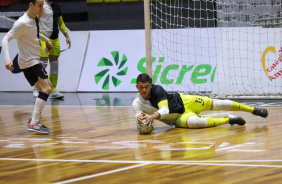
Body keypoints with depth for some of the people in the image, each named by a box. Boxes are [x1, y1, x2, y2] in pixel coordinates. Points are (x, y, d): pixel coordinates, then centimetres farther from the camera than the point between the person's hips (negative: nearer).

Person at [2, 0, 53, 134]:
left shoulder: (34, 19, 8)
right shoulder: (22, 23, -21)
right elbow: (5, 39, -23)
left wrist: (46, 40, 41)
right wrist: (7, 59, -35)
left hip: (34, 61, 10)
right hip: (29, 62, -10)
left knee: (48, 88, 17)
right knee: (46, 89, -19)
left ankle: (34, 120, 21)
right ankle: (33, 124, -24)